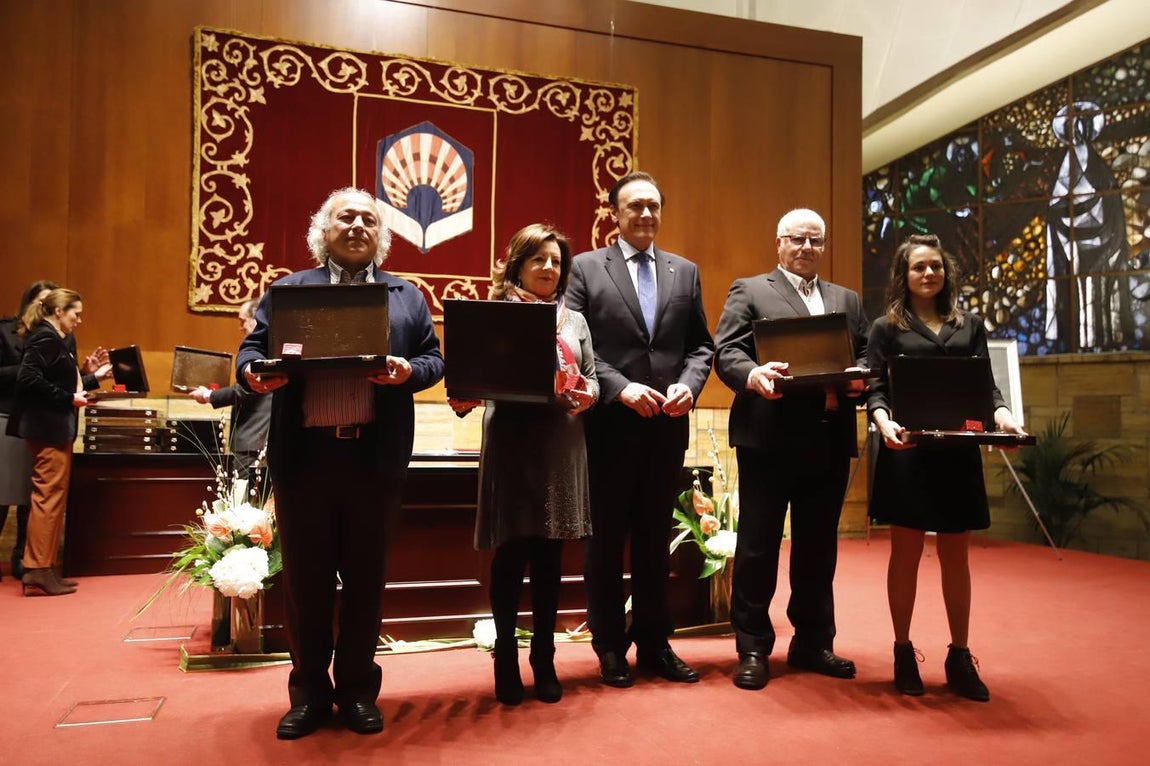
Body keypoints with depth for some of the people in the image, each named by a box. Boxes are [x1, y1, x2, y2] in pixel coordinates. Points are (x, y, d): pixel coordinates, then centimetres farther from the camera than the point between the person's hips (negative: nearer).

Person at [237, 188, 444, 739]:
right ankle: (309, 692, 23)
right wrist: (253, 373, -15)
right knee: (305, 577, 8)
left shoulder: (407, 295, 13)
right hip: (303, 453, 0)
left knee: (365, 576, 8)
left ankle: (358, 689, 23)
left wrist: (409, 372, -14)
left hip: (375, 455, 0)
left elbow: (434, 359, 8)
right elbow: (253, 347, 7)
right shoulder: (288, 289, 13)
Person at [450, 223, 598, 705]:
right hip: (510, 443, -3)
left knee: (548, 558, 9)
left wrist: (586, 395, -10)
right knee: (510, 555, 2)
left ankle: (544, 660, 22)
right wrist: (464, 396, -22)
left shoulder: (574, 320, 14)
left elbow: (592, 380, 12)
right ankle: (506, 660, 18)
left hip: (561, 445, 3)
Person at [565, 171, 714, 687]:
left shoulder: (685, 271, 12)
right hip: (609, 425, -3)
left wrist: (688, 384, -9)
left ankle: (654, 643, 25)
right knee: (606, 539, 7)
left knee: (655, 538, 13)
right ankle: (610, 649, 21)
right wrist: (621, 388, -17)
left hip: (667, 426, 4)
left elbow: (701, 345, 10)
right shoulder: (585, 268, 1)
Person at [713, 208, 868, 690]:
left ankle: (813, 642, 26)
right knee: (758, 545, 2)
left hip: (829, 439, 5)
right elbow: (726, 352, -6)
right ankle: (752, 648, 12)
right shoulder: (749, 291, 5)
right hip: (768, 437, -4)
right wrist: (753, 375, -27)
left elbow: (865, 360, 13)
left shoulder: (847, 300, 20)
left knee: (819, 545, 12)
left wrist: (858, 382, -10)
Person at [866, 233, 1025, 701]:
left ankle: (960, 658, 17)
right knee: (906, 554, 3)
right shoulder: (887, 327, 5)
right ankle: (904, 653, 15)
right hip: (907, 452, -2)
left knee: (955, 557, 7)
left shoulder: (970, 325, 13)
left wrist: (1002, 414, -13)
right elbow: (875, 388, -2)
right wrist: (884, 422, -23)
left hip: (958, 452, 3)